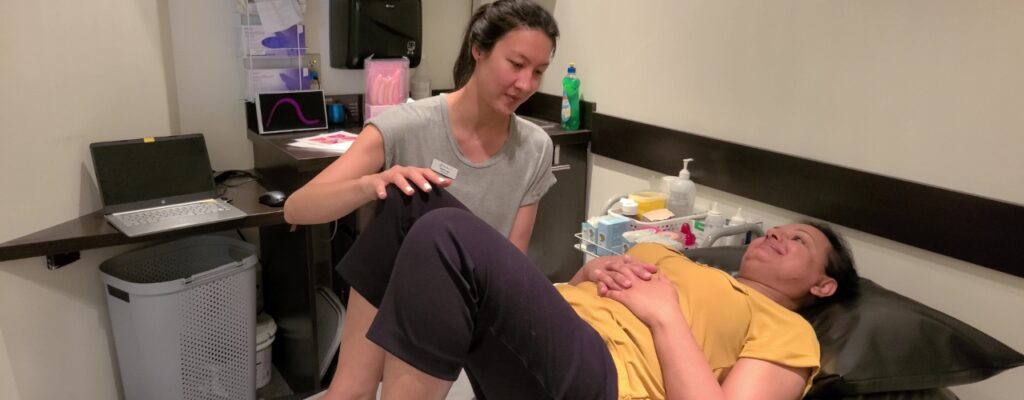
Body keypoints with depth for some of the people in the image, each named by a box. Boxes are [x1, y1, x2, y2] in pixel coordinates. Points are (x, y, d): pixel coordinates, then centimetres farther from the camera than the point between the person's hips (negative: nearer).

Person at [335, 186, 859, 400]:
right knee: (420, 200, -8)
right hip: (542, 334, 8)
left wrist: (665, 315, -4)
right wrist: (595, 270, 8)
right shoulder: (675, 259, 32)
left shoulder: (789, 333, 13)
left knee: (449, 235, -30)